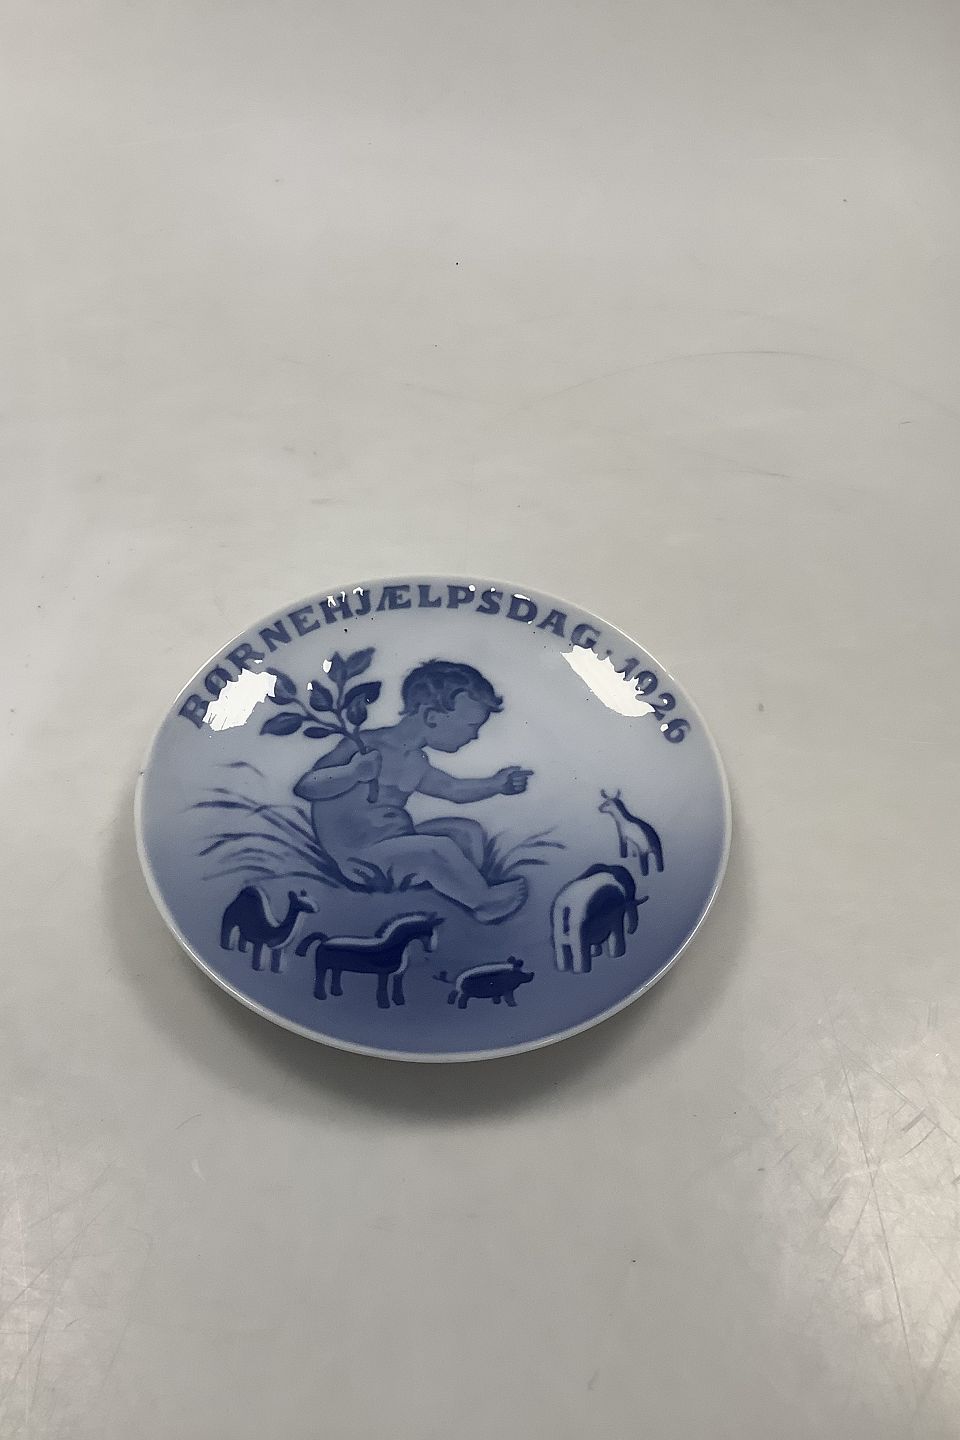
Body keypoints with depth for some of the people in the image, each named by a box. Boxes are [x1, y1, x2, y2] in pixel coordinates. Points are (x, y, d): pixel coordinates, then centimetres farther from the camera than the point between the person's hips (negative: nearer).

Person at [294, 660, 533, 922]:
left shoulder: (415, 765, 11)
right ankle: (484, 903, -3)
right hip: (359, 859, -9)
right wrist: (356, 772, -37)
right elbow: (305, 786, -22)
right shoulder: (365, 746, -16)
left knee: (469, 831, 2)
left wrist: (495, 784, 11)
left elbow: (453, 789, 26)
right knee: (439, 848, -26)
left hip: (396, 845, 9)